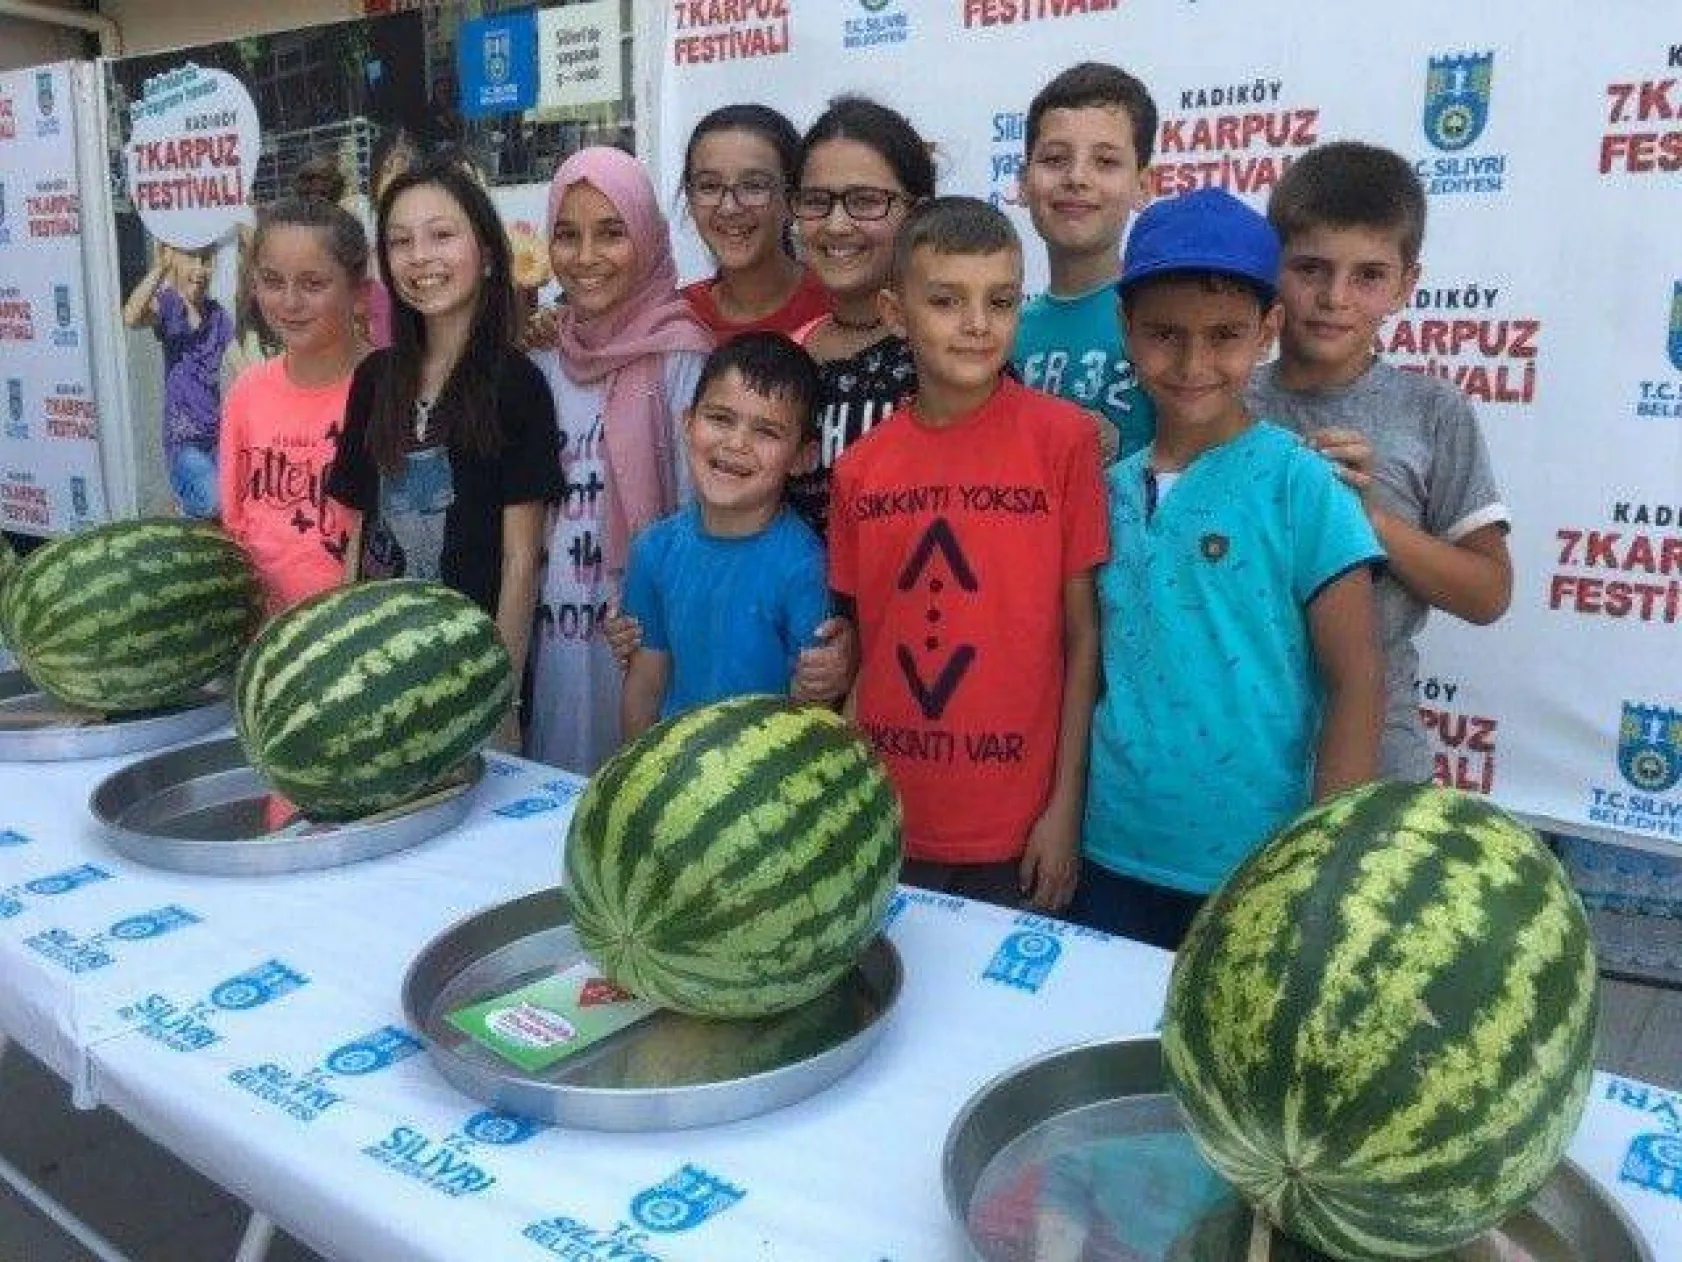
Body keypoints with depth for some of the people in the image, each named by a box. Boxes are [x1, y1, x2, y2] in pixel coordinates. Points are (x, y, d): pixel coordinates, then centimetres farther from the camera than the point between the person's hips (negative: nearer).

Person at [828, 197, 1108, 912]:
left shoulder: (1063, 436, -9)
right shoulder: (858, 468, 0)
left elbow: (1084, 635, -7)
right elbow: (864, 643, 8)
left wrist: (1066, 806, -7)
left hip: (1016, 834, -2)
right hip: (885, 826, 3)